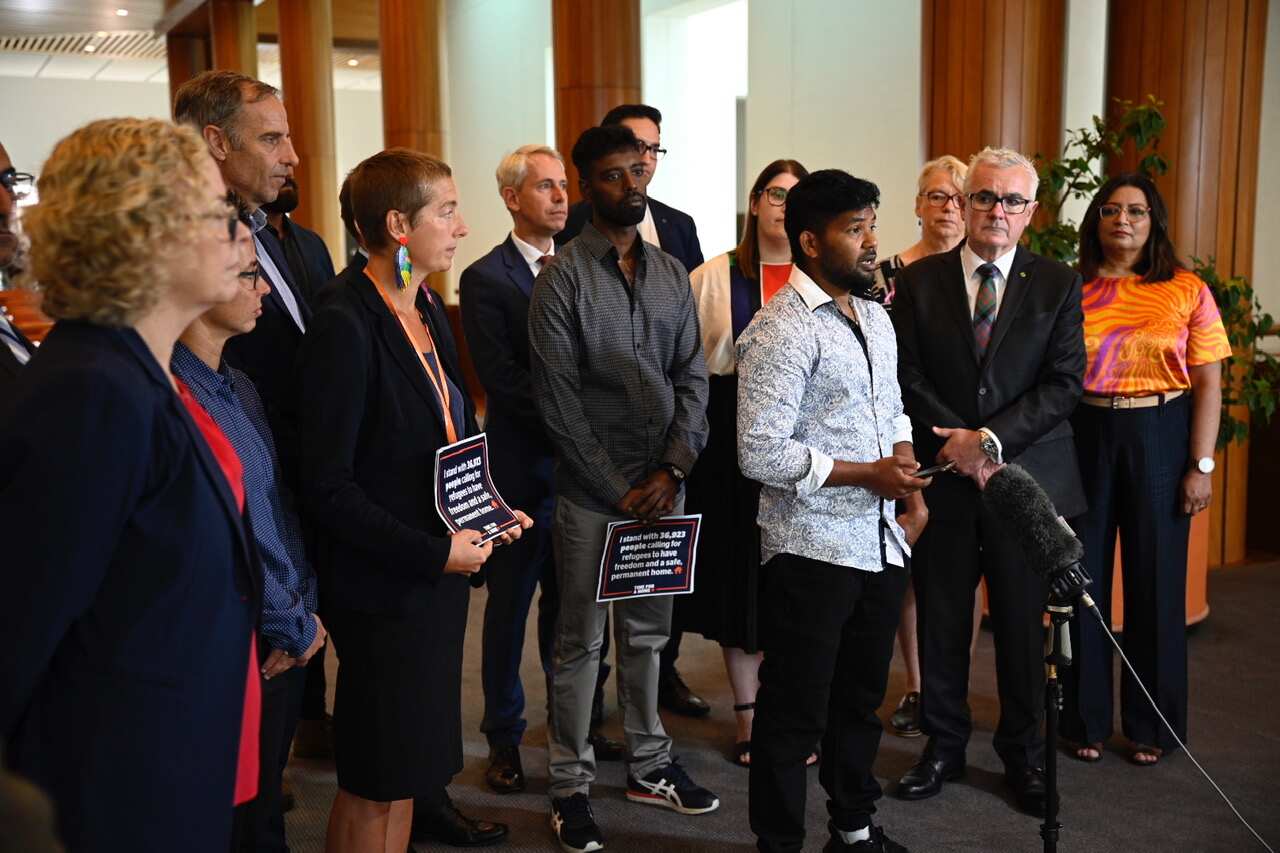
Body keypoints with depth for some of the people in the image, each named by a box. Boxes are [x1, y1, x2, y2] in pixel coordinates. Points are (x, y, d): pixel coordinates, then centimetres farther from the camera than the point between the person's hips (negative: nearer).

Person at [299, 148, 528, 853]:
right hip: (383, 588, -8)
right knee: (376, 784, 5)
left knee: (418, 748, 23)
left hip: (442, 571, 8)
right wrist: (436, 552, -18)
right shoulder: (345, 327, -18)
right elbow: (329, 488, -20)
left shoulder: (428, 313, 8)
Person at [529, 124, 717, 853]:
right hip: (593, 491, -4)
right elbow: (559, 400, -11)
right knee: (582, 642, 5)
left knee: (648, 633, 16)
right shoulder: (562, 279, -7)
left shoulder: (673, 273, 8)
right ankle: (571, 786, 18)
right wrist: (619, 490, -12)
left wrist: (672, 470, -8)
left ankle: (650, 766, 31)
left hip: (664, 485, 5)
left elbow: (693, 377, 5)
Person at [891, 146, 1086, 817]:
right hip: (942, 476, 1)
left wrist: (991, 438, -16)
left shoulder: (1058, 285, 2)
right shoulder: (918, 281, 3)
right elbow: (908, 377, -1)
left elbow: (1064, 382, -5)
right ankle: (943, 746, 26)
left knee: (1023, 625, 8)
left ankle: (1023, 755, 26)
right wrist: (959, 443, -13)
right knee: (940, 623, 9)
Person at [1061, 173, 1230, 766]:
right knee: (1083, 578, 8)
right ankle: (1086, 717, 24)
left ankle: (1151, 724, 24)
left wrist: (1201, 466, -7)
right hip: (1083, 438, 1)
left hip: (1159, 440, -1)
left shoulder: (1187, 292, 0)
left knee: (1155, 578, 7)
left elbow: (1208, 385, -1)